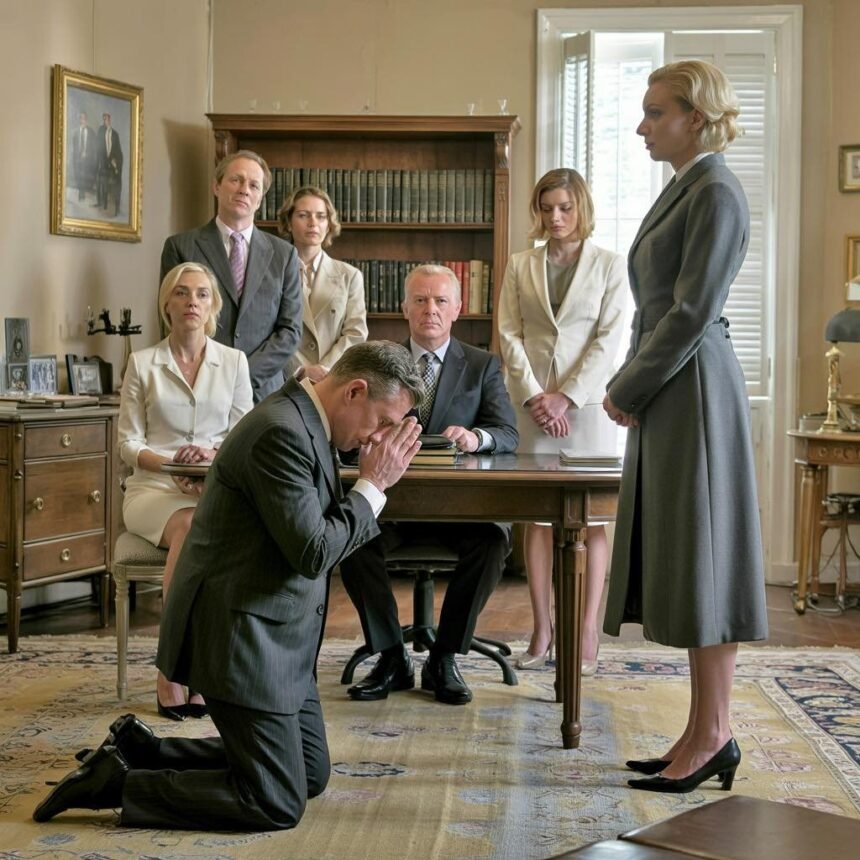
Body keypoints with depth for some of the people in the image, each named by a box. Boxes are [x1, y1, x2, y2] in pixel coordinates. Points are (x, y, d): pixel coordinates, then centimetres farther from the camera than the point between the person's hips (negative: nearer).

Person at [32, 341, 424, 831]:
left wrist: (374, 482, 1)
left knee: (311, 775, 17)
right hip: (242, 638, -11)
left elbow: (330, 531, 14)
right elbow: (312, 553, -24)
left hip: (275, 637, 11)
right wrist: (373, 486, -13)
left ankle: (138, 749, 21)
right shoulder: (281, 433, -23)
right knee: (279, 804, -6)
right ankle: (115, 784, 2)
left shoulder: (302, 423, 9)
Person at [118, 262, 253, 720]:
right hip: (154, 489, -1)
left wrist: (214, 455, -14)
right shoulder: (142, 363, 8)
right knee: (192, 527, -36)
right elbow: (128, 442, 5)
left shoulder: (234, 361, 11)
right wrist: (170, 466, -14)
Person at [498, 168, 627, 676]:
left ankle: (589, 633, 0)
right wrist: (534, 396, -7)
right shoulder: (520, 267, 11)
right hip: (533, 404, 2)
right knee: (538, 516, 2)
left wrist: (566, 396, -10)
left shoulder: (611, 266, 4)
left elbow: (609, 338, -3)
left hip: (588, 404, -2)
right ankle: (542, 630, 7)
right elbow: (510, 334, 5)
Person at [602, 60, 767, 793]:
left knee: (702, 559, -4)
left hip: (694, 392, -10)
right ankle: (705, 733, 17)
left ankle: (714, 737, 5)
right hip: (665, 391, 10)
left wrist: (629, 390, -11)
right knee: (682, 560, 10)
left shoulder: (716, 193, -13)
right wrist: (629, 386, 9)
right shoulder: (682, 189, 16)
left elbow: (692, 313, -18)